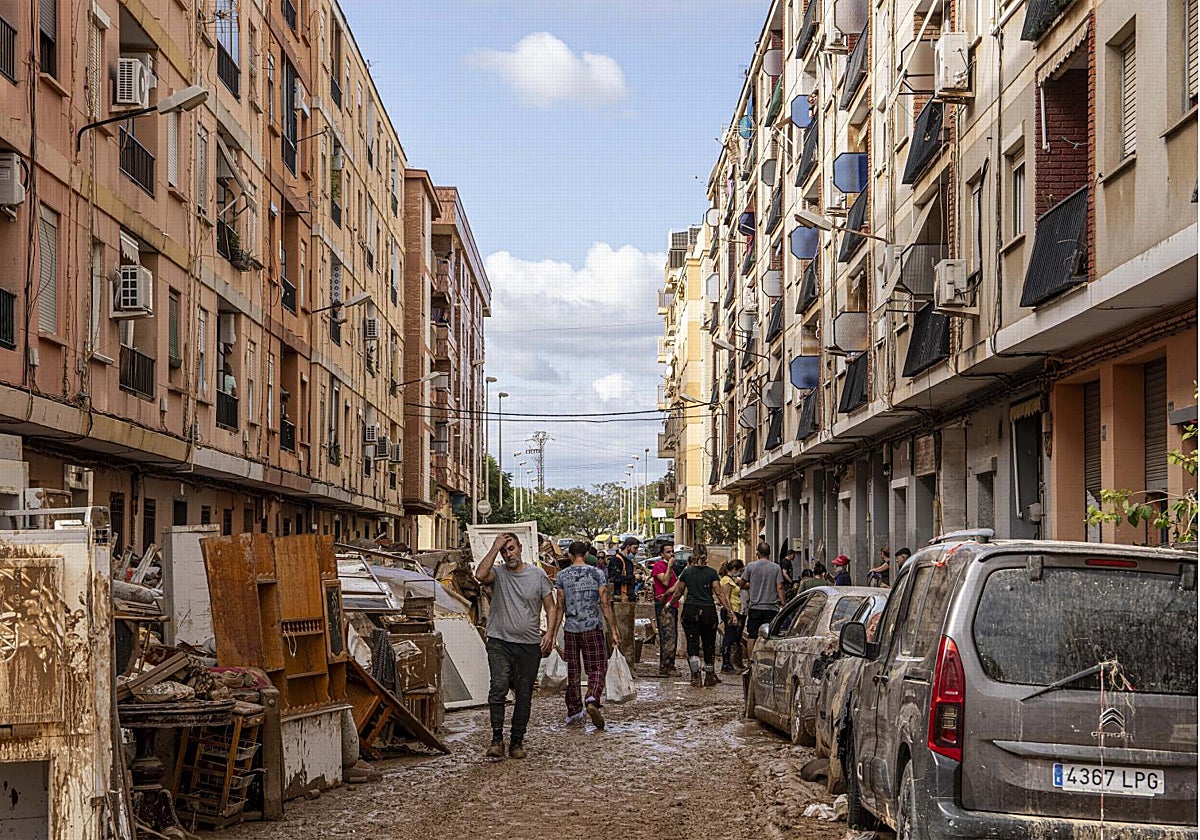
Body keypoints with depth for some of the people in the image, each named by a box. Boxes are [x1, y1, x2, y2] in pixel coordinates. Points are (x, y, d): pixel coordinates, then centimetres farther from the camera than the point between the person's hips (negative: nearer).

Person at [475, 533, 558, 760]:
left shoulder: (538, 575, 4)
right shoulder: (498, 574, 0)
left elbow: (551, 608, 8)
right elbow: (480, 575, -23)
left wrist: (549, 633, -7)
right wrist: (495, 548, -16)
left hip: (530, 645, 2)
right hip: (500, 642, -2)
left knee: (524, 694, 6)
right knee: (499, 687, -18)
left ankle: (517, 741, 17)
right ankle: (497, 738, -13)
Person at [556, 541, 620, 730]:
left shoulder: (561, 576, 3)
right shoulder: (597, 573, 1)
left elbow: (559, 607, 2)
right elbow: (605, 604, -1)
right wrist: (613, 629, 3)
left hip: (571, 629, 2)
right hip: (593, 628, -2)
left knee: (572, 670, 10)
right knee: (598, 667, 1)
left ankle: (574, 711, 14)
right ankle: (592, 699, -23)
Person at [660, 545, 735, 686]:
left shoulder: (687, 572, 3)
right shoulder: (712, 573, -1)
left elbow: (678, 592, 11)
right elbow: (719, 593, -5)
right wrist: (729, 610, -2)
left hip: (690, 610, 0)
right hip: (708, 610, 0)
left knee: (692, 643, 3)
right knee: (709, 644, 11)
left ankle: (696, 675, -6)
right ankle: (710, 676, 18)